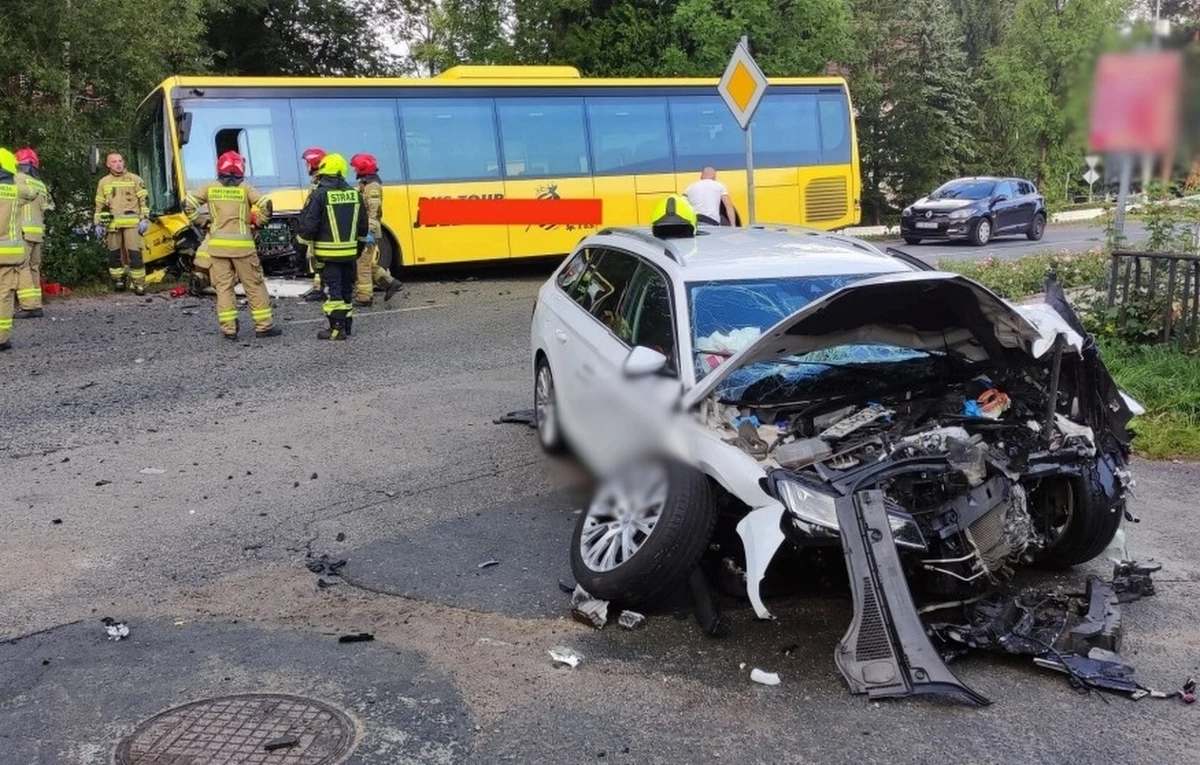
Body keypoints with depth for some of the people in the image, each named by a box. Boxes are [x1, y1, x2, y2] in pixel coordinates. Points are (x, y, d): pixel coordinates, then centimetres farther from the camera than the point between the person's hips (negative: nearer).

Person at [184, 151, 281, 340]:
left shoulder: (210, 188, 5)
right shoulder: (245, 188, -1)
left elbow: (188, 203, 0)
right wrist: (255, 223, 3)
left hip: (217, 244, 2)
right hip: (242, 244, -2)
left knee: (223, 286, 7)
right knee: (254, 285, 6)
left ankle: (229, 329, 6)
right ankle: (263, 326, 8)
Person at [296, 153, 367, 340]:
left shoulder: (319, 195, -12)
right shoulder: (354, 193, 5)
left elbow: (308, 225, -13)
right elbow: (363, 225, 11)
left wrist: (303, 244, 2)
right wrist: (359, 246, 23)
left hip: (328, 253, -6)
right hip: (349, 252, 6)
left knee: (332, 290, -2)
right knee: (346, 289, 16)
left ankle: (337, 328, -2)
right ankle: (347, 325, 24)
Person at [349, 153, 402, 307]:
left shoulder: (372, 186, -15)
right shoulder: (365, 185, 16)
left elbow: (373, 212, -23)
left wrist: (369, 233, -29)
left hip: (368, 233, -10)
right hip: (364, 232, 10)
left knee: (363, 265, -5)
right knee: (369, 263, 15)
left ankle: (364, 298, 0)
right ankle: (390, 283, 19)